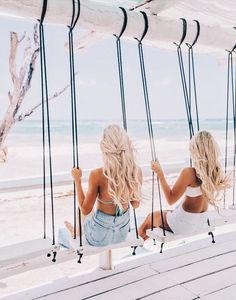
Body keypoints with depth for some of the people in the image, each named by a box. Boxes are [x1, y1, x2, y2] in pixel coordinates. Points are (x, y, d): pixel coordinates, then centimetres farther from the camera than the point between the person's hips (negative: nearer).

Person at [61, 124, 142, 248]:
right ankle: (78, 231, 58)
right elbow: (135, 204, -1)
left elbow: (85, 210, -15)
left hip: (98, 238, -3)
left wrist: (77, 181, -7)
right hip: (122, 233, 4)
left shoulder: (97, 175, -28)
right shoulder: (136, 172, -17)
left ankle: (78, 233, 57)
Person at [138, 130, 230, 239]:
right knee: (166, 213, 32)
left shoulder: (189, 173, -29)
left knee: (151, 216, 21)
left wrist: (159, 173, -19)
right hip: (202, 222, 7)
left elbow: (171, 199, -22)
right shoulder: (216, 171, -10)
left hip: (184, 223, -7)